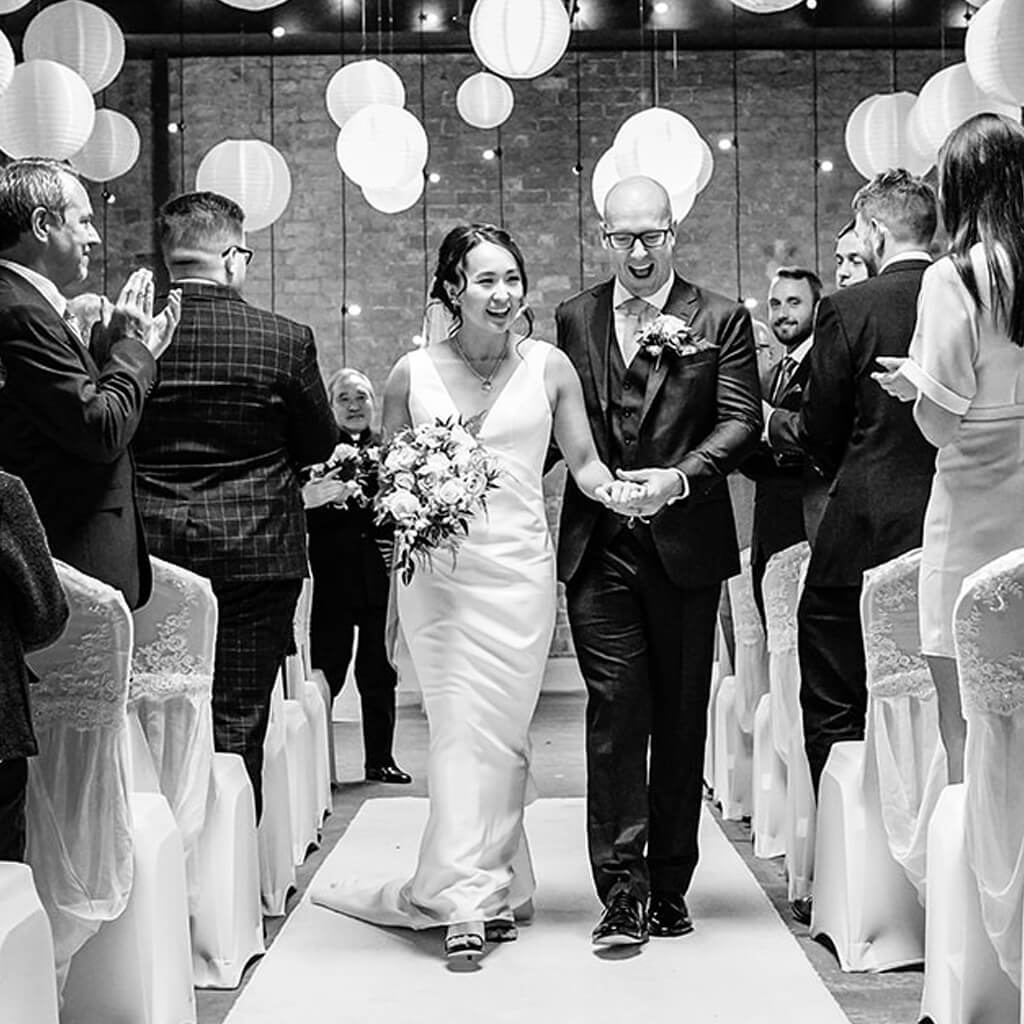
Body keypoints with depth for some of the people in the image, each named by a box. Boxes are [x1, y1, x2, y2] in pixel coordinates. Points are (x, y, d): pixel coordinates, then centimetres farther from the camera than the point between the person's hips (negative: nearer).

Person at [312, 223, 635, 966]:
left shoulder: (548, 366, 4)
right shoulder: (413, 375, 3)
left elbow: (583, 461, 9)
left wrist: (611, 487, -12)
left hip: (519, 570, 1)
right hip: (437, 568, 0)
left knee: (499, 732, 3)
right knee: (459, 729, -4)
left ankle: (467, 892, 13)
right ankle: (485, 892, -1)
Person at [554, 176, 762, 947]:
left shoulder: (721, 320, 3)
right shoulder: (574, 319, 10)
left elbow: (742, 422, -5)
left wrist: (679, 477, -20)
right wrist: (600, 488, -2)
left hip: (685, 544, 0)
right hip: (599, 548, 1)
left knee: (681, 717, 7)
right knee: (616, 711, -5)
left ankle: (669, 888, 18)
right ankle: (621, 890, -1)